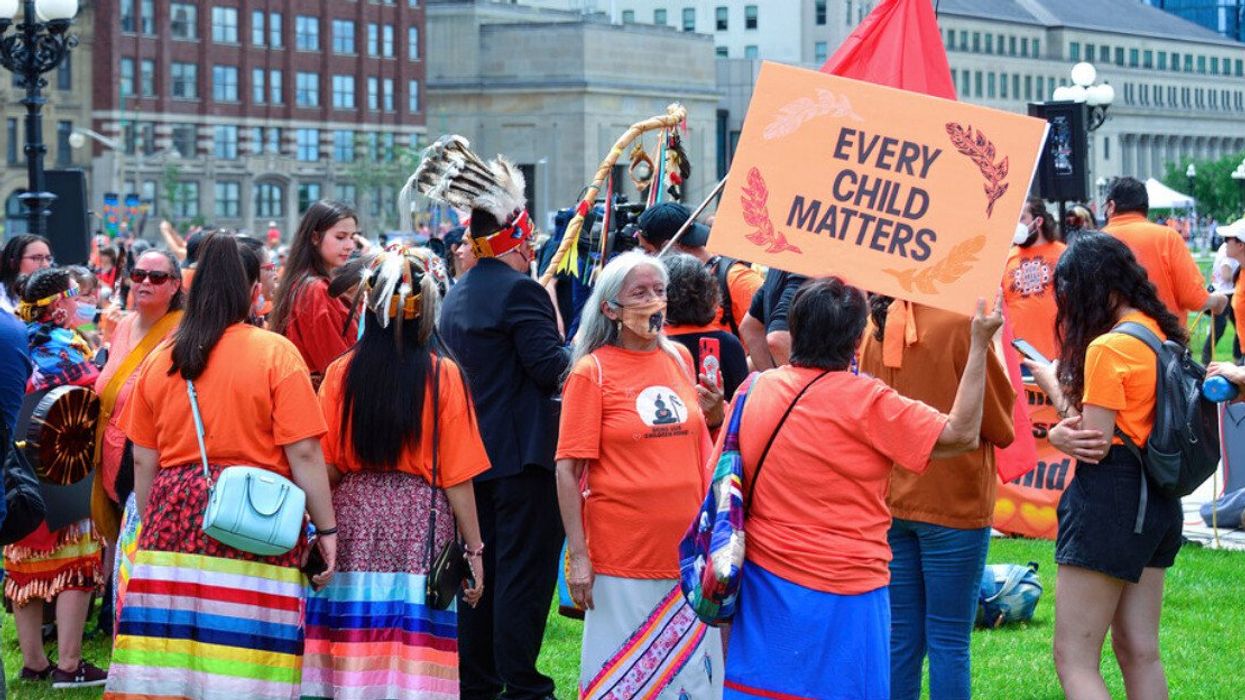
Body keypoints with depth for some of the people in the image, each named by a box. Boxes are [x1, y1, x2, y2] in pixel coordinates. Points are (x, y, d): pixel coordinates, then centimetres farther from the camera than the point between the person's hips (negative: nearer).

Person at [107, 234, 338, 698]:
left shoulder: (160, 359, 8)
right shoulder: (276, 354, -3)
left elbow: (143, 461, 12)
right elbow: (304, 454, -7)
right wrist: (326, 529, 0)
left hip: (174, 520, 4)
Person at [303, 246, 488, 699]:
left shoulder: (341, 373, 0)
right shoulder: (443, 376, -5)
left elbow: (326, 466, 3)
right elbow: (457, 476, -5)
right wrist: (474, 550, 3)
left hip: (354, 524, 3)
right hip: (420, 526, -2)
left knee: (349, 660, 7)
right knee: (413, 659, -1)